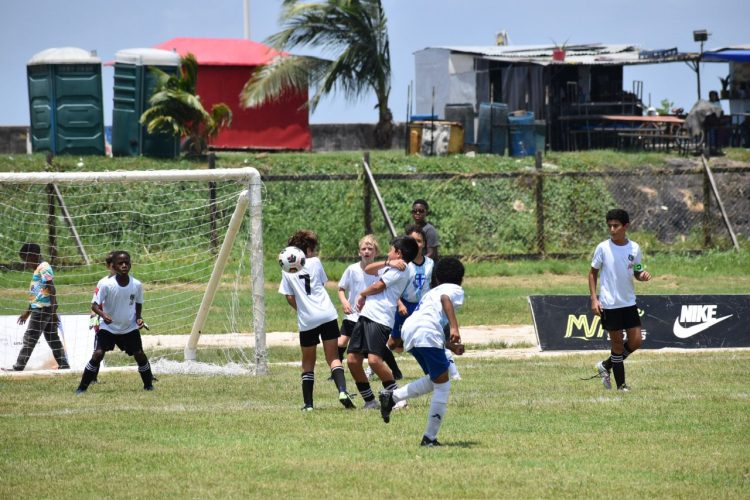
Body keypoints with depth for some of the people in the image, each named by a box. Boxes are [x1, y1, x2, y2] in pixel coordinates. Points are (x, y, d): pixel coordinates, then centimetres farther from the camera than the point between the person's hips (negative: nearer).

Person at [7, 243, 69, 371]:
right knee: (53, 339, 10)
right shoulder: (38, 269, 18)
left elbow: (52, 291, -19)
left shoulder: (44, 268, -12)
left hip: (42, 310, -10)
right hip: (39, 309, 10)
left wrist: (53, 312, -22)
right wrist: (27, 312, 32)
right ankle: (64, 365, 12)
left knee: (29, 339, -9)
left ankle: (18, 368, -9)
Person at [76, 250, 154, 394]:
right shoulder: (106, 284, -19)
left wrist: (139, 318, -8)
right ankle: (82, 387, -7)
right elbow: (94, 305, -16)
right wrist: (102, 314, -36)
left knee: (139, 355, 0)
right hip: (108, 327, -3)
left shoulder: (137, 285, -9)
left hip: (130, 328, 3)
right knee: (98, 354, -16)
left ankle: (148, 385, 22)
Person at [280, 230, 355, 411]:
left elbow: (290, 298, 5)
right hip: (328, 315, -1)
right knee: (333, 358, 3)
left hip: (306, 321, 1)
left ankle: (308, 403, 8)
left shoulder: (287, 271, 6)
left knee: (308, 362, 13)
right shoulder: (315, 262, 5)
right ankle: (342, 391, -20)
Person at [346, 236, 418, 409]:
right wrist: (387, 263, 6)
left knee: (374, 359, -23)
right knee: (352, 360, 2)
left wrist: (362, 294, 14)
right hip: (365, 316, 10)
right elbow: (368, 269, 22)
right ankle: (369, 400, 10)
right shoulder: (390, 268, 26)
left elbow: (377, 287, -6)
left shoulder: (399, 270, -3)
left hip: (380, 320, -10)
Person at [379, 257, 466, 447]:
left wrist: (451, 346, 41)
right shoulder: (456, 289, 14)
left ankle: (392, 396, 5)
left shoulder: (432, 292, 36)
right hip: (426, 332, -8)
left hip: (408, 329, 8)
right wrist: (454, 327, -22)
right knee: (442, 385, 1)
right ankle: (430, 437, -2)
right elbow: (445, 299, -11)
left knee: (434, 380, 21)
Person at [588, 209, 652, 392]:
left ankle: (606, 366, 22)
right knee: (617, 342, 1)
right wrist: (594, 299, -8)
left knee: (635, 342, 0)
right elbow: (593, 273, 0)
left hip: (629, 302, 3)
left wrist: (642, 275, -12)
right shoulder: (602, 248, -7)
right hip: (609, 304, -3)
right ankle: (621, 384, 12)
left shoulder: (634, 248, 0)